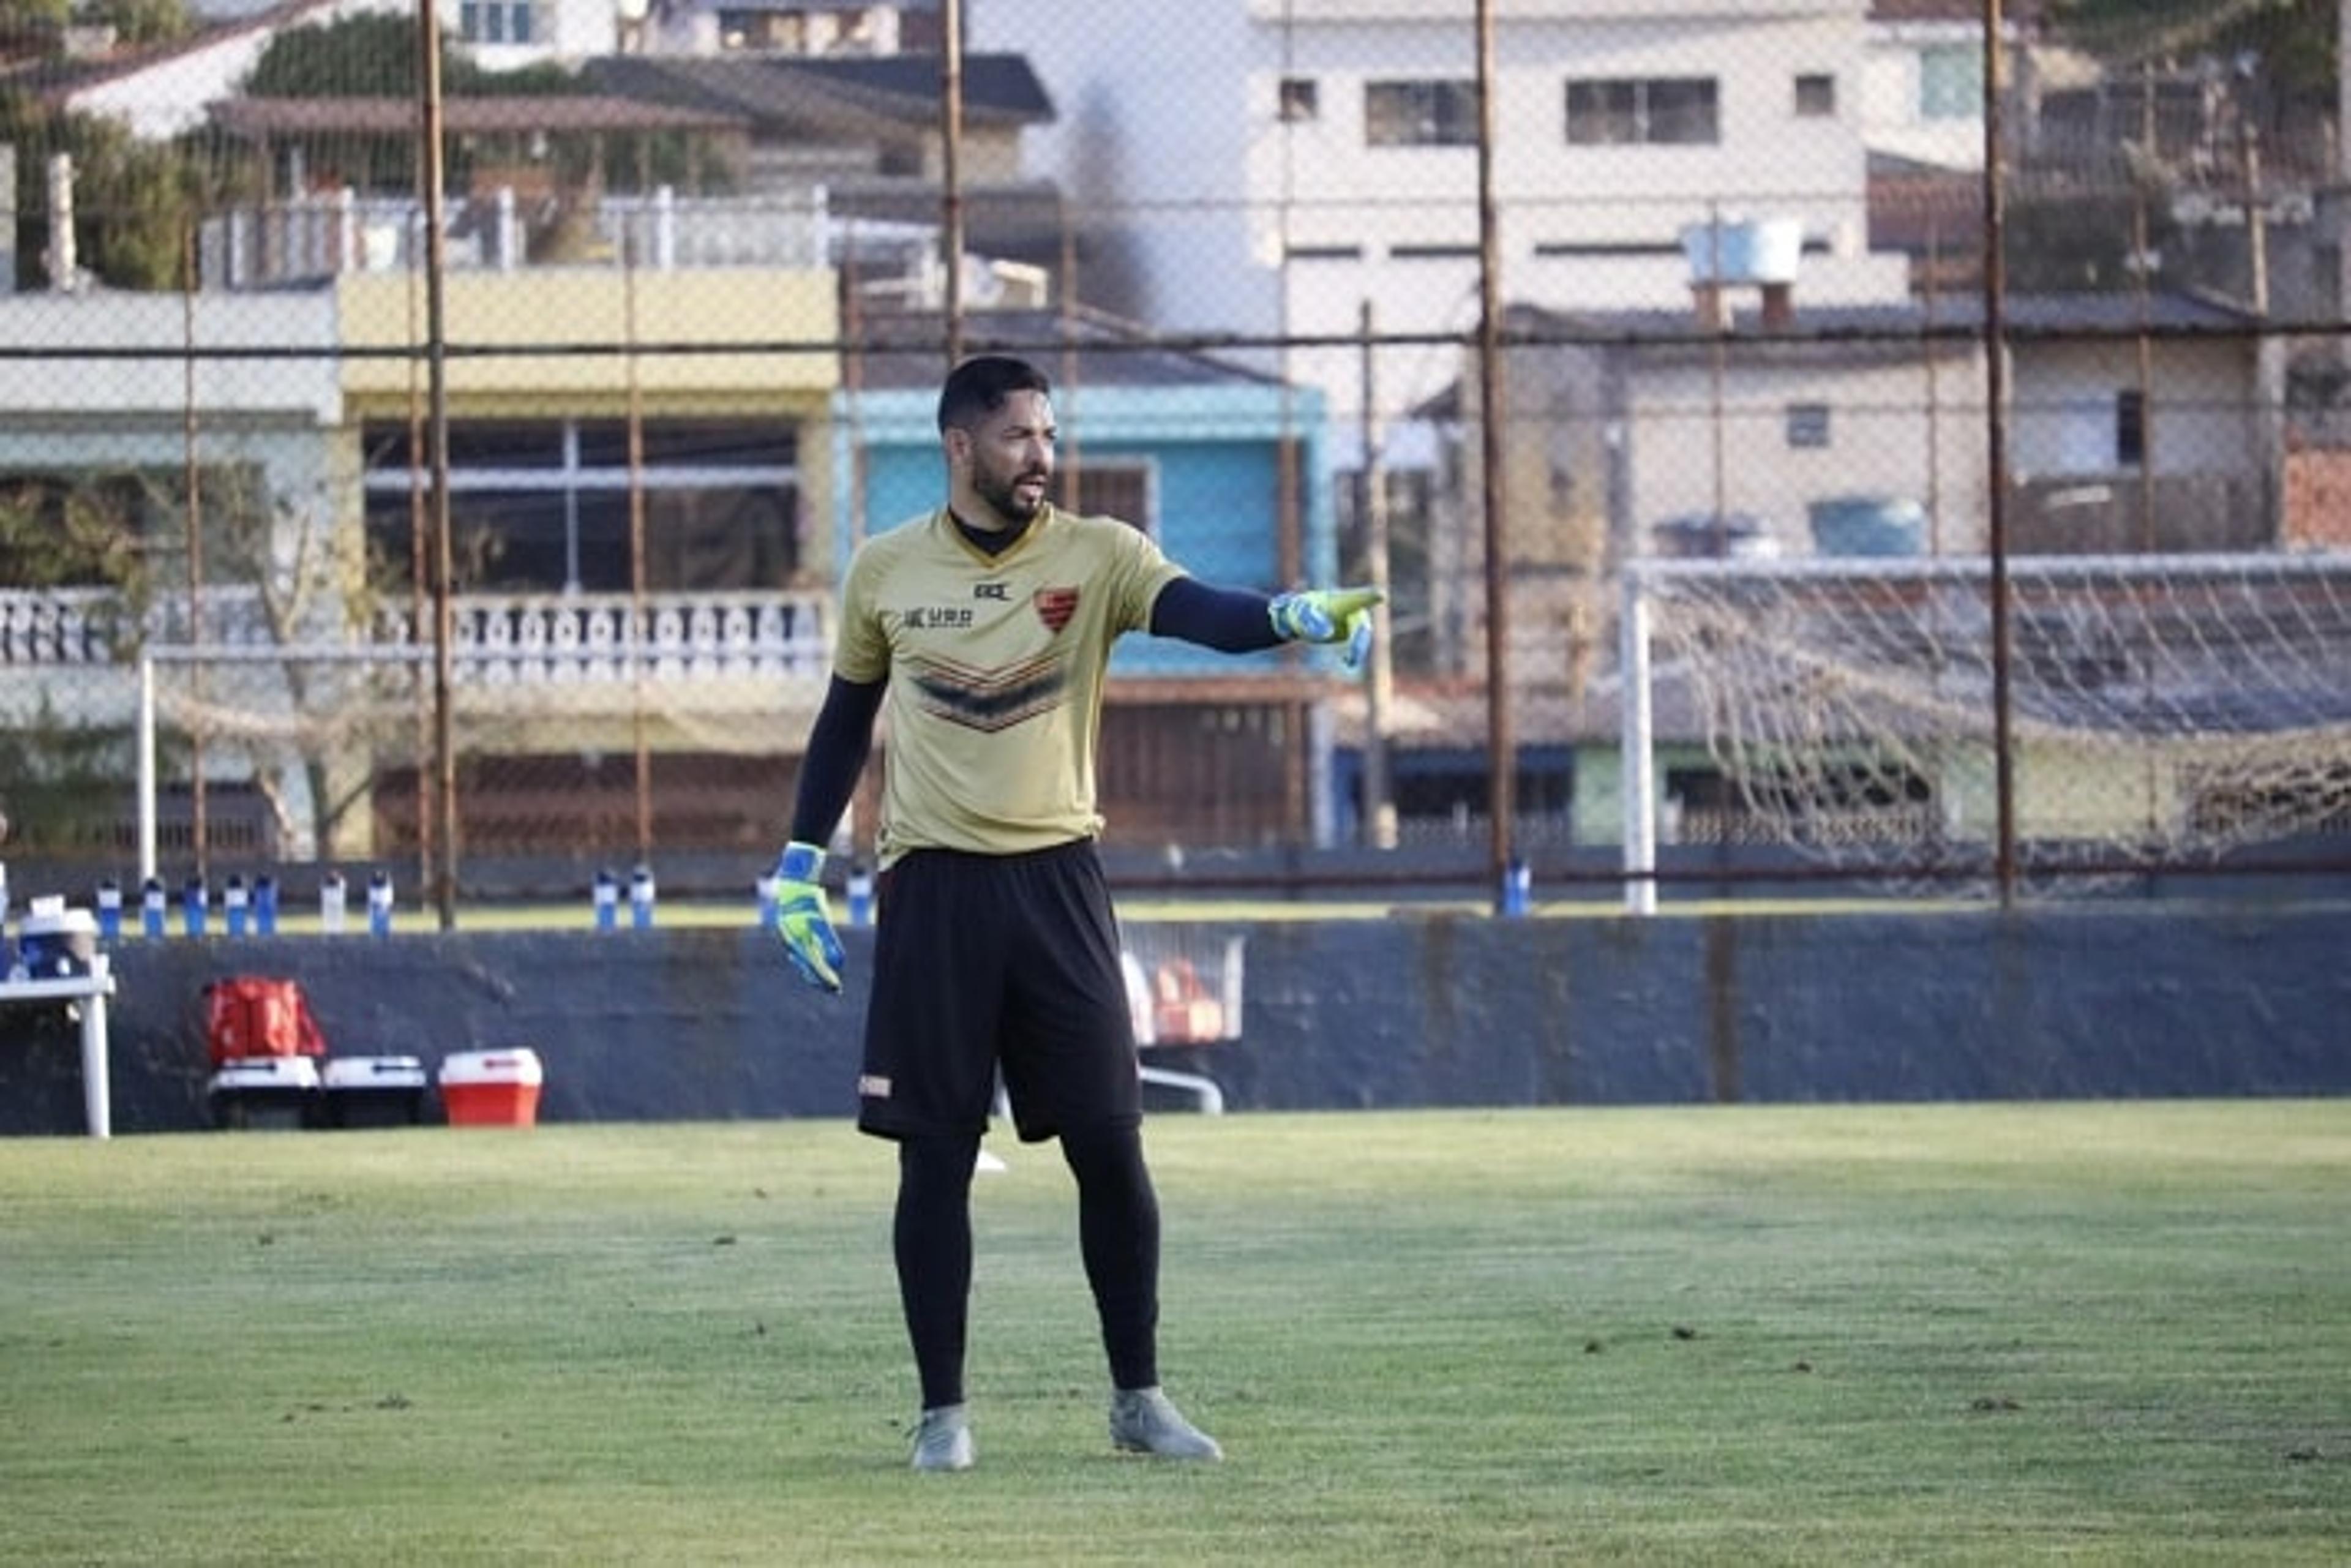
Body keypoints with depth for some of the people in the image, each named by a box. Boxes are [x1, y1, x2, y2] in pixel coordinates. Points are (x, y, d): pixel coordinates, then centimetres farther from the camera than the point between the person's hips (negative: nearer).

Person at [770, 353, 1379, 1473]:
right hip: (932, 888, 0)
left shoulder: (1095, 556, -2)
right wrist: (798, 864, 12)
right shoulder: (884, 571, 3)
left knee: (1109, 1146, 0)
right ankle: (942, 1409, 9)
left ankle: (1138, 1398, 12)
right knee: (935, 1156, 1)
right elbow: (846, 716, 16)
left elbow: (1204, 613, -19)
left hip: (1057, 878, 0)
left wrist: (1295, 616, -40)